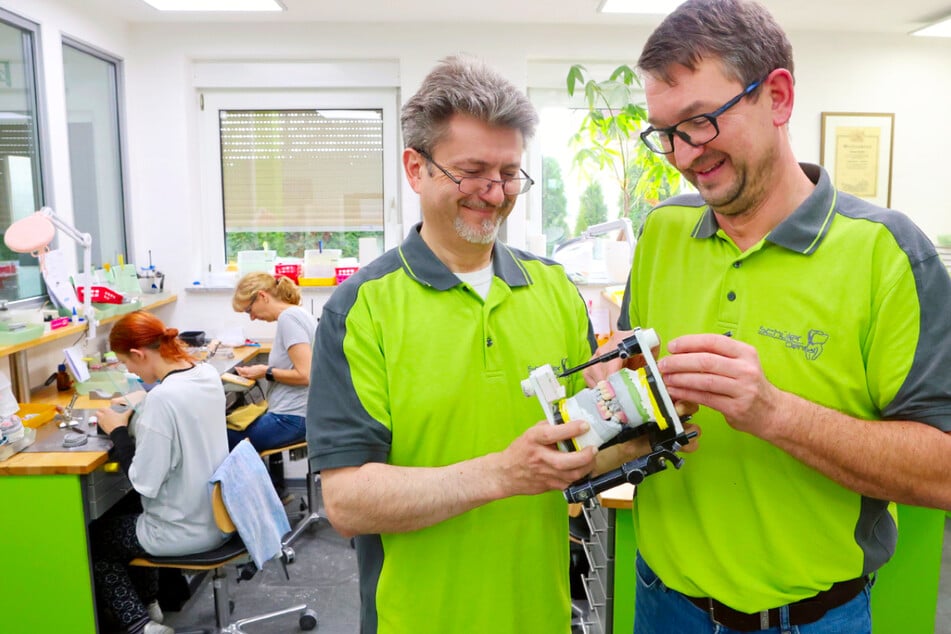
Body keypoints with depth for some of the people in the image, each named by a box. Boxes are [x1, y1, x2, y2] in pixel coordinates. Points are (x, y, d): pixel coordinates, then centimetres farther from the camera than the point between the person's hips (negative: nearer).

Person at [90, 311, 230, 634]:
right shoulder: (208, 374, -3)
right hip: (218, 516, 8)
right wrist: (142, 402, 8)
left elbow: (145, 483, -23)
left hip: (186, 531, -8)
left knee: (93, 536, 20)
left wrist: (118, 431, -11)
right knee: (126, 513, 33)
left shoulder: (162, 399, -28)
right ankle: (148, 605, 40)